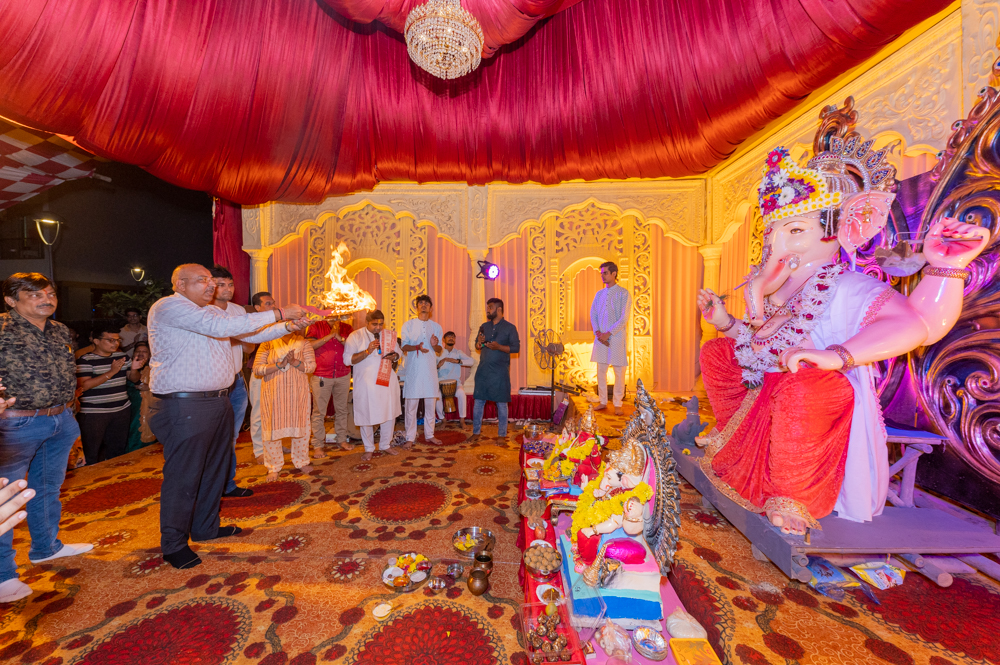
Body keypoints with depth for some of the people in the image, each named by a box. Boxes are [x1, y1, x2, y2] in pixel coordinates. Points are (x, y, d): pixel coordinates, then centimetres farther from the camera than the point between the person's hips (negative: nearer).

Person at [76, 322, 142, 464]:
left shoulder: (122, 356, 10)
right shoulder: (85, 360, -7)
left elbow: (134, 379, 15)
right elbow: (83, 386, -18)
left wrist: (134, 369, -7)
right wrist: (111, 372, -22)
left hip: (122, 410, 5)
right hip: (93, 413, -5)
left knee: (118, 449, 11)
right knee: (91, 453, 0)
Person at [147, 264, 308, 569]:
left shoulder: (211, 312, 16)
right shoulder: (168, 307, -12)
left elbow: (250, 334, 15)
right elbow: (222, 327, -26)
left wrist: (288, 327, -1)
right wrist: (278, 314, -26)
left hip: (218, 402, 9)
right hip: (185, 407, -9)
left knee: (214, 468, 18)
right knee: (183, 477, 3)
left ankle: (206, 527, 35)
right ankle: (174, 544, 20)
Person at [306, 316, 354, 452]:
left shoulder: (347, 328, 6)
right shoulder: (316, 327, 1)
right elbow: (310, 345, -14)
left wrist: (340, 338, -14)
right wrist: (330, 335, -16)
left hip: (343, 376, 3)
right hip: (321, 376, -3)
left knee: (341, 409, 13)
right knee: (319, 411, 2)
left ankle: (342, 439, 27)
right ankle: (318, 445, 14)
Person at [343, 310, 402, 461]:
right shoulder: (355, 336, -4)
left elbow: (397, 351, 17)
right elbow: (347, 359, -11)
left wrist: (394, 356, -6)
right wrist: (367, 351, -21)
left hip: (387, 380, 4)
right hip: (366, 382, -3)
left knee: (389, 413, 9)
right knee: (366, 414, 5)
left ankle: (386, 444, 26)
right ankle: (369, 448, 23)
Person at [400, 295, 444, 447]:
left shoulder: (436, 326, 12)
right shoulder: (408, 325, 6)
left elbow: (439, 350, 13)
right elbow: (403, 346, 0)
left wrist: (435, 345, -11)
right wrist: (416, 347, -19)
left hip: (430, 368, 3)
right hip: (413, 369, -2)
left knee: (430, 403, 8)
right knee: (411, 404, -1)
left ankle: (429, 435, 20)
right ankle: (410, 438, 10)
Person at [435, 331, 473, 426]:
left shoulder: (458, 353, 10)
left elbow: (471, 361, -4)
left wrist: (457, 361, -16)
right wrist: (438, 365, -20)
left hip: (455, 382, 0)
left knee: (461, 393, -30)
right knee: (437, 394, -29)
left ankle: (462, 419, -12)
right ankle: (442, 418, -7)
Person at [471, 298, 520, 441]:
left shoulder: (510, 327, -2)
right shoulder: (484, 326, 12)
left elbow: (516, 348, -6)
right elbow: (477, 346, 17)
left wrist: (499, 347, -18)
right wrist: (479, 342, -6)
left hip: (500, 371, -4)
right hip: (483, 369, 4)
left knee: (501, 403, 3)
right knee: (478, 401, 6)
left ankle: (502, 434, 16)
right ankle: (476, 432, 19)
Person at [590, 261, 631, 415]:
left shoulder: (623, 294, -3)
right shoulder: (599, 294, 13)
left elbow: (624, 319, -9)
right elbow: (593, 314, 9)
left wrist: (608, 333, -14)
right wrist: (597, 332, -6)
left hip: (616, 337, -4)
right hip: (601, 337, 5)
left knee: (619, 371, 0)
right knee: (601, 370, 7)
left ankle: (618, 405, 11)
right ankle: (603, 402, 18)